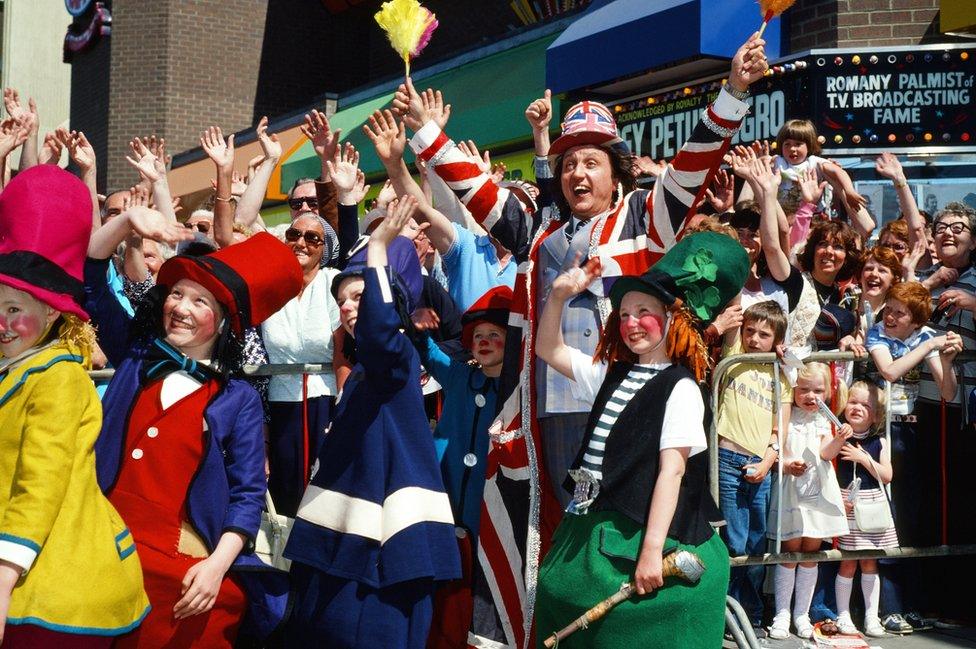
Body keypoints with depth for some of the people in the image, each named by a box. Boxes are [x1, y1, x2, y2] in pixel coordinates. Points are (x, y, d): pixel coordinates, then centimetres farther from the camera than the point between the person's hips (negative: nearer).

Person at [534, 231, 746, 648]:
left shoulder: (680, 387, -9)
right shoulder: (613, 374, 13)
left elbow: (671, 471, -16)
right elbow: (549, 350, 22)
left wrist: (652, 550, -22)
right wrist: (559, 296, 5)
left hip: (639, 537, -7)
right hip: (590, 531, 7)